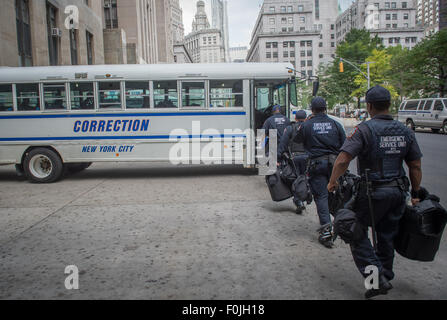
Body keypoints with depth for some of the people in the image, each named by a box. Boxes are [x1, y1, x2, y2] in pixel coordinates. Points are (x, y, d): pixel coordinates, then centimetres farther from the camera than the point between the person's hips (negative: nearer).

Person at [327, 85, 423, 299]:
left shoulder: (364, 130, -15)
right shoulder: (405, 131, 4)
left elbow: (342, 161, -21)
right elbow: (415, 166, 8)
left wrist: (332, 182, -6)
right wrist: (416, 193, 18)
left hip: (372, 192, -6)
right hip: (398, 192, 6)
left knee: (357, 234, 8)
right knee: (387, 237, 18)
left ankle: (376, 277, 0)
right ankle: (385, 278, 32)